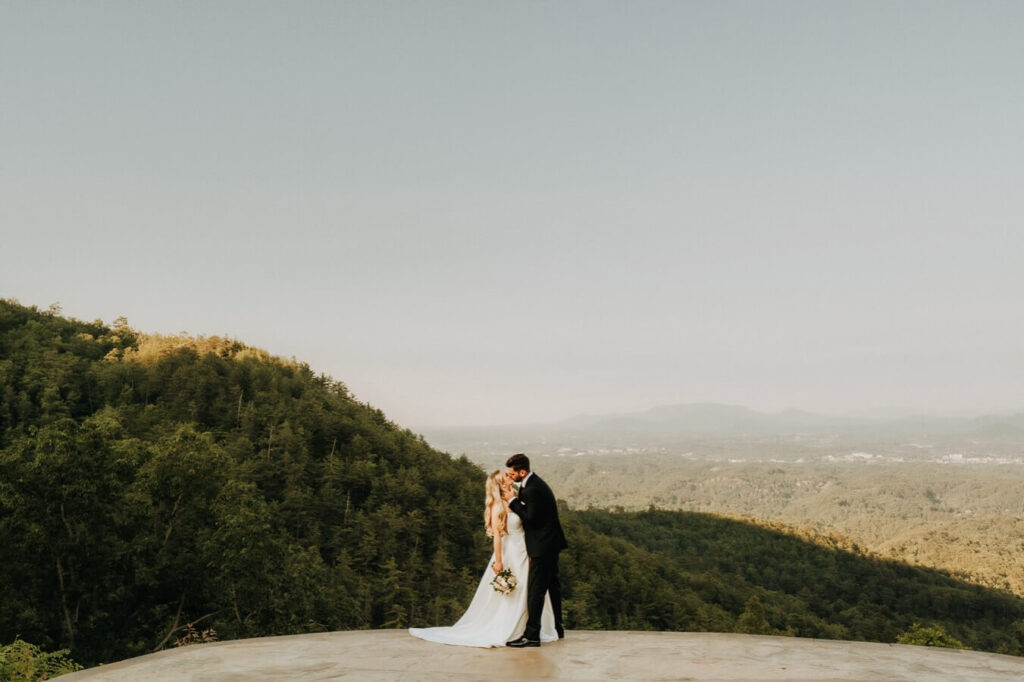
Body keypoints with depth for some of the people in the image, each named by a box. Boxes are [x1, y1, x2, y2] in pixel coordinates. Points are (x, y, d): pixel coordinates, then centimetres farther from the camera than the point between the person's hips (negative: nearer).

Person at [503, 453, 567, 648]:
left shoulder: (533, 489, -23)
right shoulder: (531, 482, 9)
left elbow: (531, 518, -22)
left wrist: (513, 501, -15)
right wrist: (516, 501, -1)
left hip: (543, 545, -11)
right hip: (551, 543, 11)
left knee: (535, 589, -8)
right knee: (552, 584, 19)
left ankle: (532, 635, -7)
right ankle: (557, 628, 31)